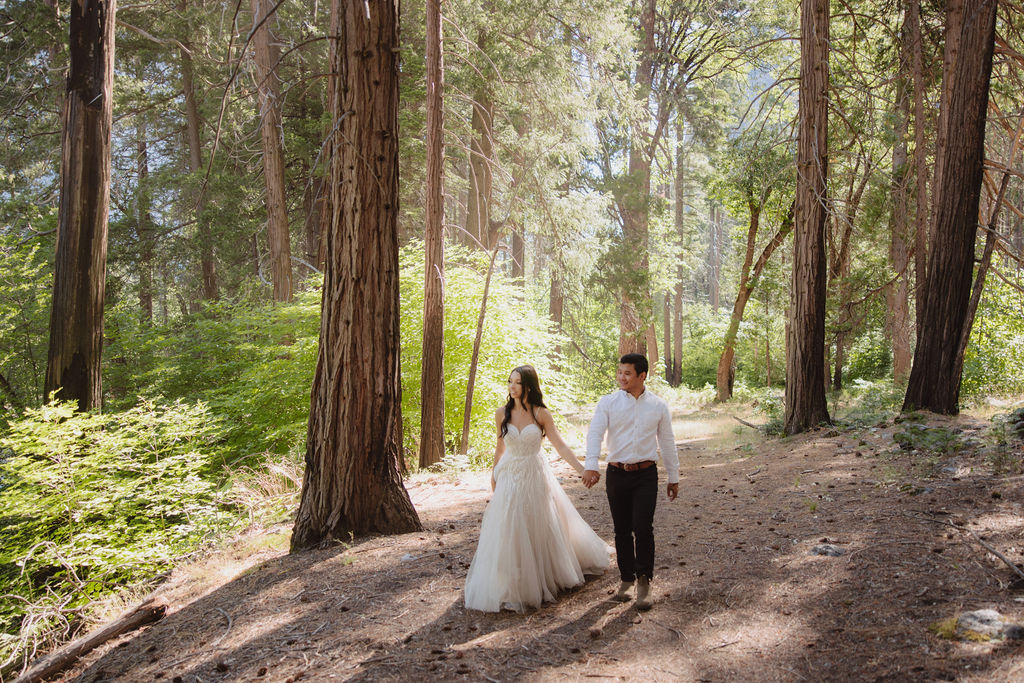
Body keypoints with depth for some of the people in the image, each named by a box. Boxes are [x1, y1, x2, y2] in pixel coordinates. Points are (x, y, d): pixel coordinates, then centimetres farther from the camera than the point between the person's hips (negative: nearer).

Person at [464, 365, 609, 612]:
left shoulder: (541, 414, -7)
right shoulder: (502, 414, -1)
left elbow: (560, 446, -8)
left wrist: (583, 469, -17)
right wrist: (494, 475, 18)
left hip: (536, 476, -1)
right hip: (510, 478, 1)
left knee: (540, 528, 8)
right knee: (510, 531, 2)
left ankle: (545, 577, 27)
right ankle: (510, 585, 15)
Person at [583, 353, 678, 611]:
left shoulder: (658, 406, 4)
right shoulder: (607, 403, 0)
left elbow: (667, 442, 10)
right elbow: (595, 433, -11)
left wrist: (673, 477, 13)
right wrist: (591, 466, -27)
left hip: (646, 475, -1)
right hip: (616, 473, 1)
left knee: (643, 528, -9)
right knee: (622, 530, 9)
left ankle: (644, 581, 8)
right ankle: (626, 579, 25)